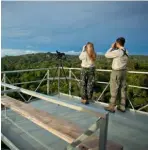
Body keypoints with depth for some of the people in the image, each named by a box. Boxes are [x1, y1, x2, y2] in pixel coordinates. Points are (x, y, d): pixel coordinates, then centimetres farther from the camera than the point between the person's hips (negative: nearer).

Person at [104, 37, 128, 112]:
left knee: (114, 90, 0)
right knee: (123, 89, 11)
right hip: (123, 71, 8)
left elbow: (107, 55, -12)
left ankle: (111, 107, 10)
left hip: (116, 72, -8)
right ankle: (122, 106, 21)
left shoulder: (117, 52, -20)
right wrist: (114, 48, 14)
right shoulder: (126, 52, 7)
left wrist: (112, 47, -1)